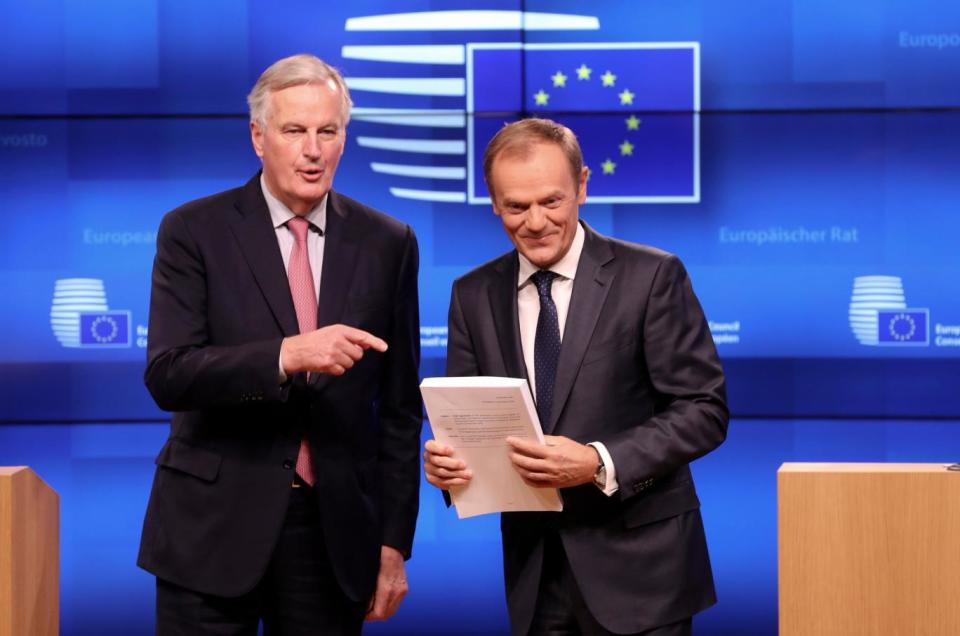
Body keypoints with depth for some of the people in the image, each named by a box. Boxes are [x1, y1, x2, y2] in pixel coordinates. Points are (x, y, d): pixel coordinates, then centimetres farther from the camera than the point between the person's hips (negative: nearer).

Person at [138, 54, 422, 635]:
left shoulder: (387, 243, 4)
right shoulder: (195, 232, -3)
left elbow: (399, 407, 7)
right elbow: (167, 375, -13)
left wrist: (394, 542, 4)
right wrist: (287, 356, -27)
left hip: (336, 529, 2)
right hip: (215, 527, -2)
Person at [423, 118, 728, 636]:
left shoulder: (651, 277, -7)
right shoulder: (474, 296, 6)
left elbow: (704, 408, -9)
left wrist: (600, 464, -22)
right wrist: (448, 458, -13)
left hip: (636, 560, -4)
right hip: (534, 565, 4)